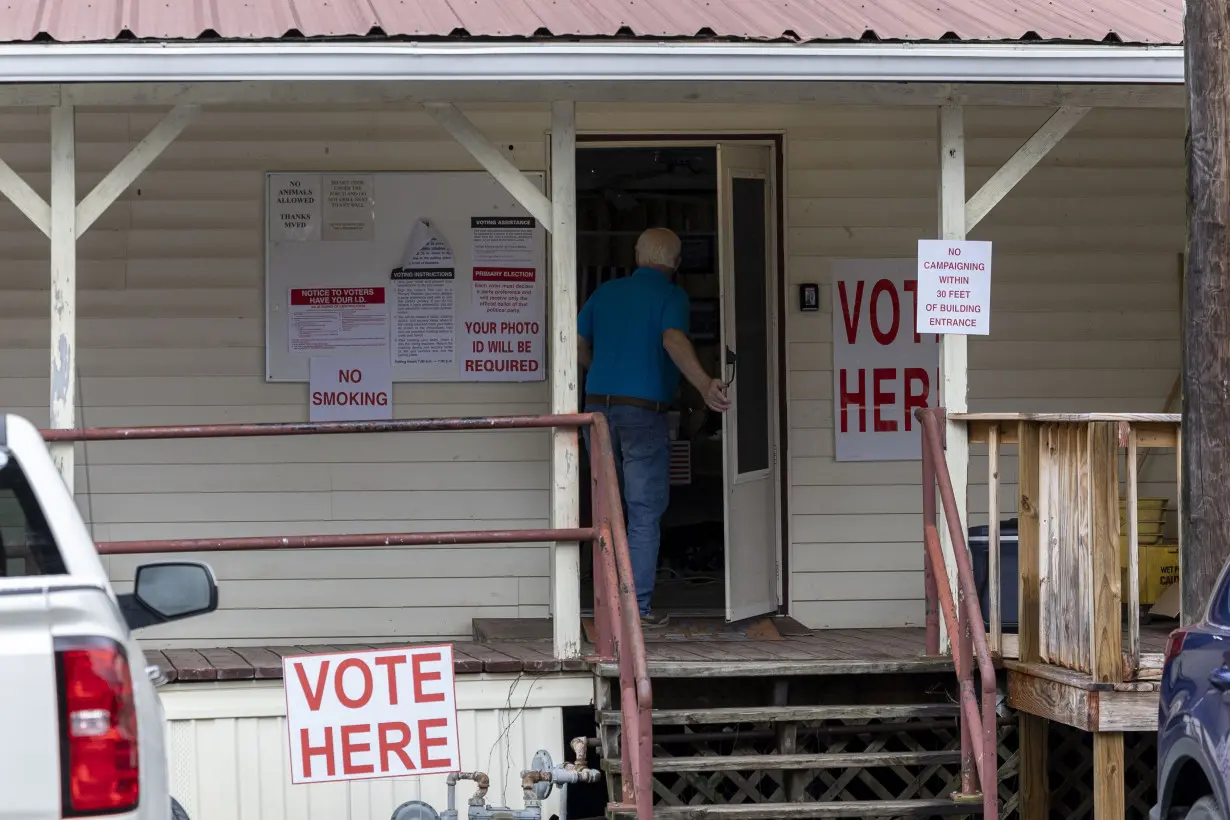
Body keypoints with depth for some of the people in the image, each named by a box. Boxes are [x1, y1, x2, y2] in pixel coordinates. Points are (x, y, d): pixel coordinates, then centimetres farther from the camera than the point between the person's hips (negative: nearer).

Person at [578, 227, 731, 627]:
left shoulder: (607, 291, 13)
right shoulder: (671, 295, -4)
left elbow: (578, 344, 16)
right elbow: (673, 340, -23)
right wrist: (704, 385, -36)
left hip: (598, 404, 5)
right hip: (644, 412, -5)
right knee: (645, 514, -1)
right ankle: (637, 607, -6)